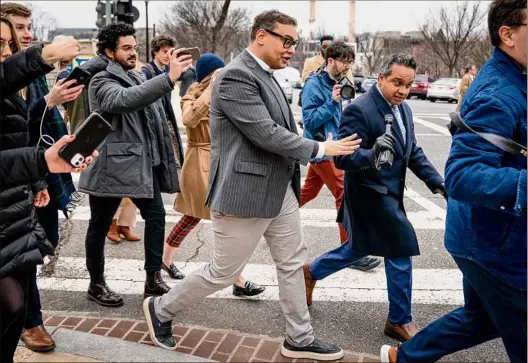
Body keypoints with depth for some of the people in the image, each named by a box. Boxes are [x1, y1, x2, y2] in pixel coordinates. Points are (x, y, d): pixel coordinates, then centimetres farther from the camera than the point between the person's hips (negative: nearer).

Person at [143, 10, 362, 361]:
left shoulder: (265, 75, 11)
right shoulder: (236, 76, -19)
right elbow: (266, 134, -24)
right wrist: (321, 148, -15)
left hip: (279, 189, 10)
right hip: (245, 193, -9)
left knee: (292, 264, 15)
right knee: (224, 272, 6)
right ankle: (161, 309, 28)